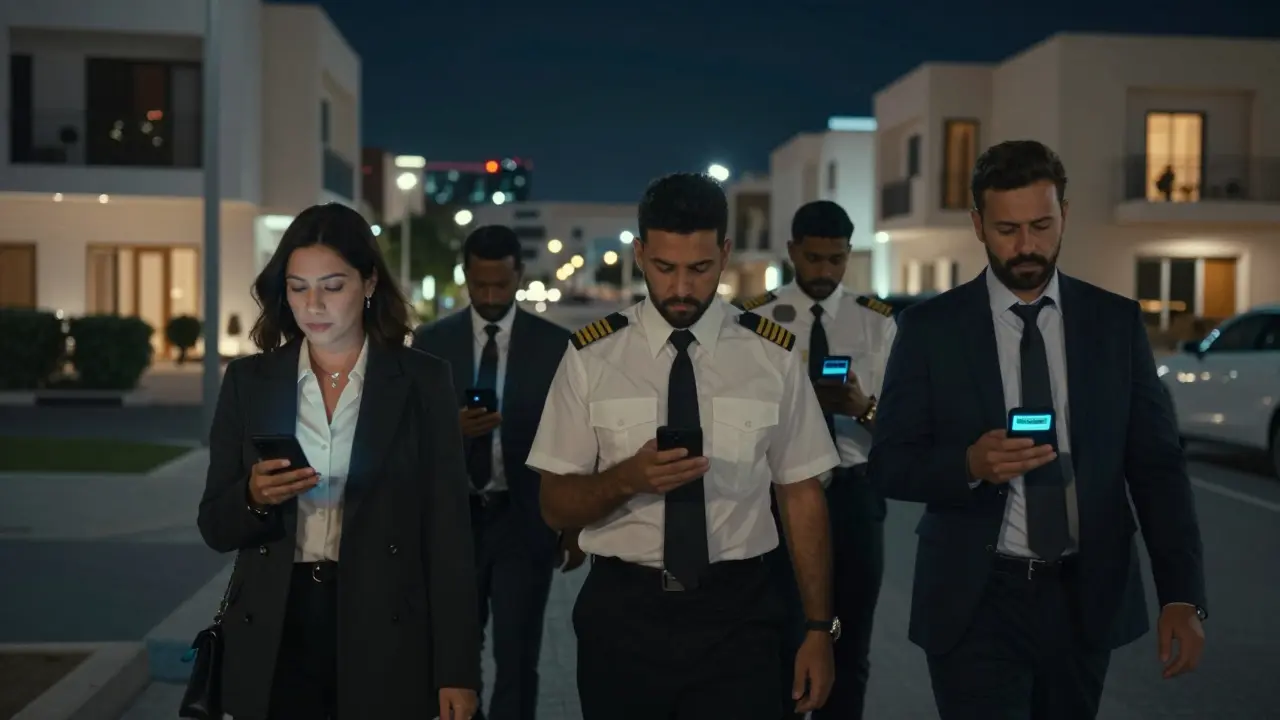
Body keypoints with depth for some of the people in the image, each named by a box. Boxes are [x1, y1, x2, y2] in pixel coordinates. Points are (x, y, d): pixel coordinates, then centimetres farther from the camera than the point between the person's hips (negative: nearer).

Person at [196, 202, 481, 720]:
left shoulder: (421, 381, -2)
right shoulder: (249, 381, 3)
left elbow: (447, 531, -4)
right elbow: (215, 528, 6)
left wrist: (456, 670, -8)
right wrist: (254, 498, -16)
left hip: (383, 639, -1)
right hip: (273, 637, 2)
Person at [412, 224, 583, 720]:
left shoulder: (554, 344, -2)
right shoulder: (431, 342, 2)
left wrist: (576, 527, 4)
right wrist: (452, 428, -21)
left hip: (524, 522, -1)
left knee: (517, 660, 2)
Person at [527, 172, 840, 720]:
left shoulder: (773, 356, -1)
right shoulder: (591, 357, -4)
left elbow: (802, 496, 2)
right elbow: (556, 507, -2)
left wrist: (819, 629, -1)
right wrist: (627, 477, -21)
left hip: (736, 612, 0)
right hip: (622, 613, 0)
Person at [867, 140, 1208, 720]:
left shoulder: (1117, 322, 2)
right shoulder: (930, 327, -3)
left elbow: (1157, 464, 2)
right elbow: (889, 462, -3)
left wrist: (1182, 595, -8)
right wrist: (969, 464, -23)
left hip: (1087, 599, 3)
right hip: (976, 602, -2)